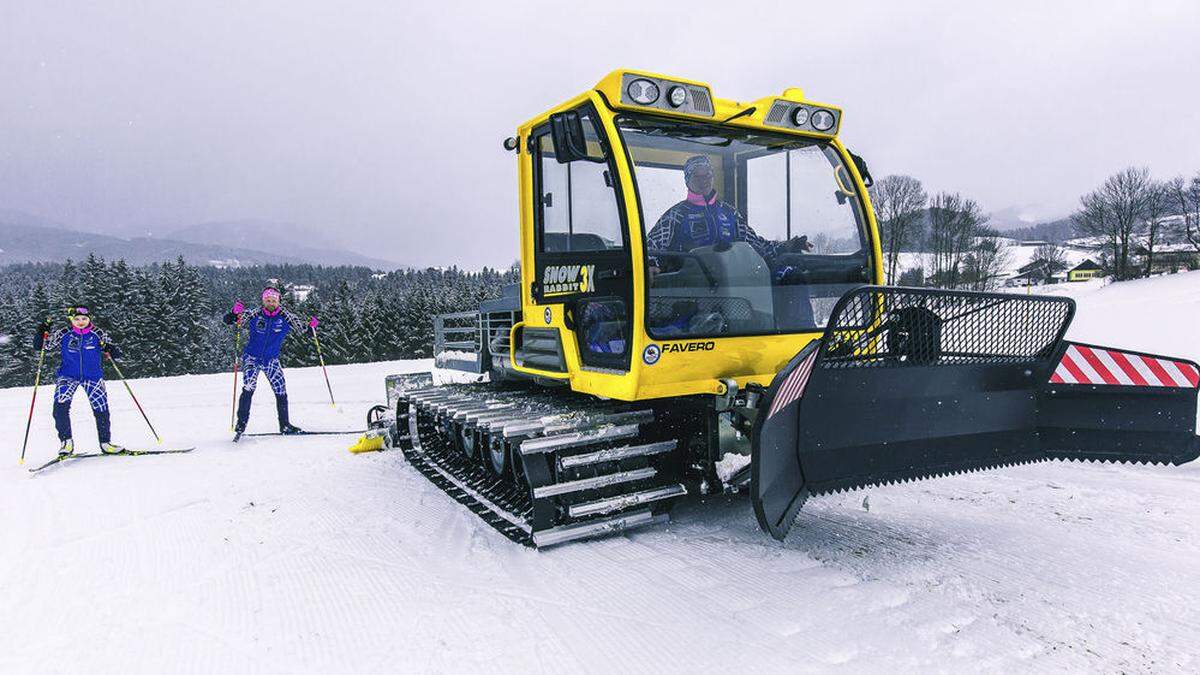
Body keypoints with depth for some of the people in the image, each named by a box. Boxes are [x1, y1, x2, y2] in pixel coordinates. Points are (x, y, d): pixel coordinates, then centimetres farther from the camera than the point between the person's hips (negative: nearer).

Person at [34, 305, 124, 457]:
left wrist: (109, 349, -26)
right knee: (60, 407, -19)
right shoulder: (63, 334, -4)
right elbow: (39, 346, -1)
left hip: (93, 376, 0)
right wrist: (43, 332, -19)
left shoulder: (97, 334, -4)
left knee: (101, 410, -6)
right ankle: (66, 442, -1)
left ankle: (105, 442, 12)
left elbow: (116, 354, -2)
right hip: (68, 376, 0)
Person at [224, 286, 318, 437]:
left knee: (281, 392, 0)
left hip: (271, 360, 2)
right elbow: (228, 321, -6)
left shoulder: (285, 317, -6)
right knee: (249, 389, -17)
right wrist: (235, 313, -27)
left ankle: (284, 425, 14)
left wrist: (311, 327, -26)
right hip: (252, 357, -2)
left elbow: (303, 327, -3)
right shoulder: (254, 315, -10)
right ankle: (241, 423, -3)